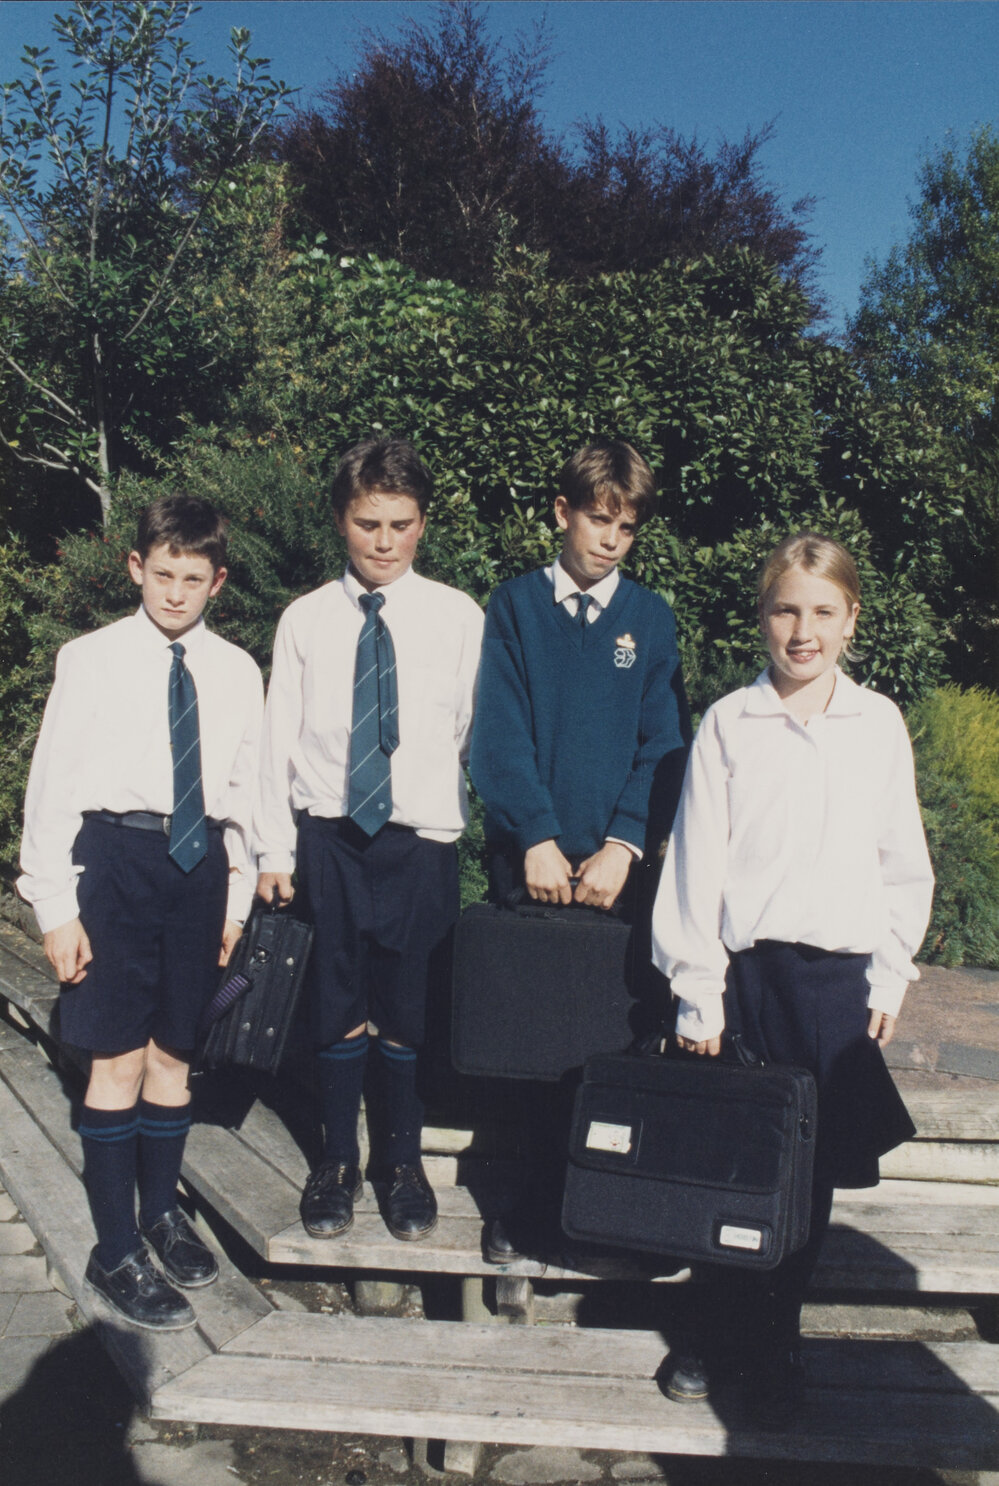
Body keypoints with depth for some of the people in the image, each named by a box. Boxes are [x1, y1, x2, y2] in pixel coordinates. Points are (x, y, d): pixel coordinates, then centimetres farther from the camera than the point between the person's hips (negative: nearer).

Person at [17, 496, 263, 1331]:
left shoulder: (238, 673, 5)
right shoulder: (91, 660, -4)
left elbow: (246, 791, 10)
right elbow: (51, 787, -4)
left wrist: (237, 900, 8)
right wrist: (56, 907, -7)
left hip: (200, 865, 3)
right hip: (115, 859, -3)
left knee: (173, 1053, 15)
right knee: (118, 1061, 3)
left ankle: (162, 1209, 37)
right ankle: (116, 1253, 18)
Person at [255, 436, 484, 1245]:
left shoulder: (457, 617, 0)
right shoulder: (305, 619, 3)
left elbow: (477, 732, 2)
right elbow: (278, 740, 4)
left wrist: (453, 827, 1)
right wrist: (276, 851, 1)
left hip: (420, 839, -1)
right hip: (328, 836, 1)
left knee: (408, 1010, 7)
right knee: (339, 1007, 9)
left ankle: (403, 1162, 28)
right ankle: (338, 1160, 28)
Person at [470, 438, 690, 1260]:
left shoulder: (651, 617, 9)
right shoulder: (514, 604, 5)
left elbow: (665, 745, 2)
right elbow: (499, 731, -3)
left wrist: (623, 846, -11)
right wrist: (536, 836, -14)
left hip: (617, 864, 1)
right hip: (528, 861, -1)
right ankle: (533, 1190, 19)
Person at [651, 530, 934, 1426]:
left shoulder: (880, 725, 3)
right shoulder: (728, 724, -1)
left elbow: (904, 866, 9)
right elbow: (697, 866, -1)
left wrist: (888, 980, 5)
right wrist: (698, 995, -3)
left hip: (840, 977, 2)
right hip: (748, 971, -1)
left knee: (813, 1168, 7)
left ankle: (775, 1339, 26)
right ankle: (721, 1329, 24)